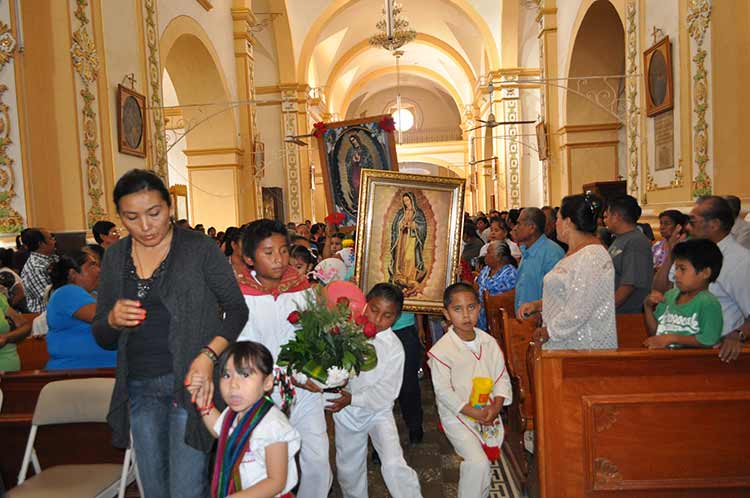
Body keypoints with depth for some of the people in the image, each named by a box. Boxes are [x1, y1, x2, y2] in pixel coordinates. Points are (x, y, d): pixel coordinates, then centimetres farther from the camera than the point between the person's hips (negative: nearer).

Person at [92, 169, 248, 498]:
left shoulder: (199, 248, -6)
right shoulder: (115, 257, 7)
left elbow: (237, 309, -3)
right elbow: (102, 338, 12)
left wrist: (208, 355, -19)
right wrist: (113, 320, -12)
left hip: (190, 382, -5)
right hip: (140, 389, 5)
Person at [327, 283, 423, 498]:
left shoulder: (394, 348, -17)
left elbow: (385, 393, -17)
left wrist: (353, 398, -27)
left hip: (378, 411, -3)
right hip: (346, 412, 3)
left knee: (394, 466, -17)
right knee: (349, 471, 18)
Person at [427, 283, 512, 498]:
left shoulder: (489, 342, -1)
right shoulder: (440, 350, -17)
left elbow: (501, 376, 4)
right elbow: (444, 391, -15)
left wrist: (496, 405, -12)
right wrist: (474, 412, -19)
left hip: (488, 411, 5)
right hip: (457, 415, -5)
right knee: (478, 463, -15)